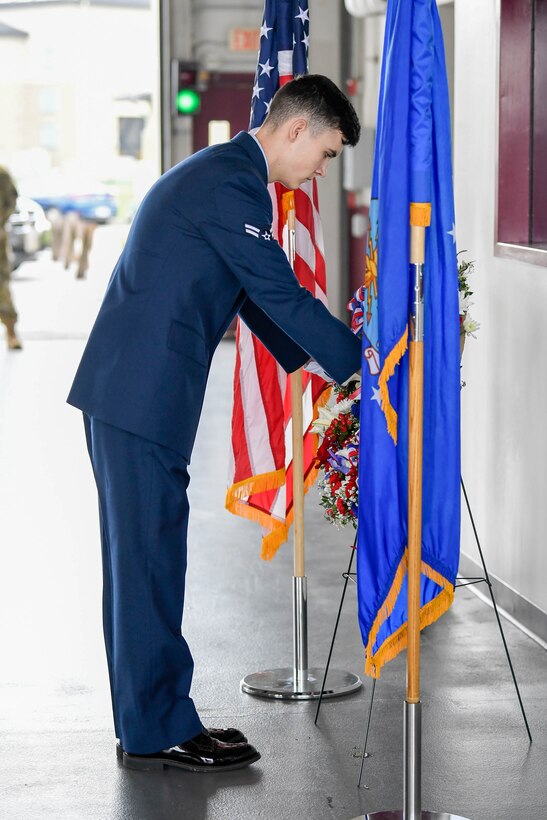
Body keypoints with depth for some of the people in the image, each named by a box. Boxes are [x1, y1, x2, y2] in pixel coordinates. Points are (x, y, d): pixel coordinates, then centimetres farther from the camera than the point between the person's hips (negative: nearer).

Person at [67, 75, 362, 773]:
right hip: (143, 395, -11)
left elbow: (254, 295, 25)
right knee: (150, 556, -4)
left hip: (128, 391, 11)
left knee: (142, 559, 13)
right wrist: (361, 367, -5)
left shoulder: (219, 172, 19)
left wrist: (310, 365, 22)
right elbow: (283, 296, -15)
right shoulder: (234, 185, -14)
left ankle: (147, 723, 21)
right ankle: (159, 732, 4)